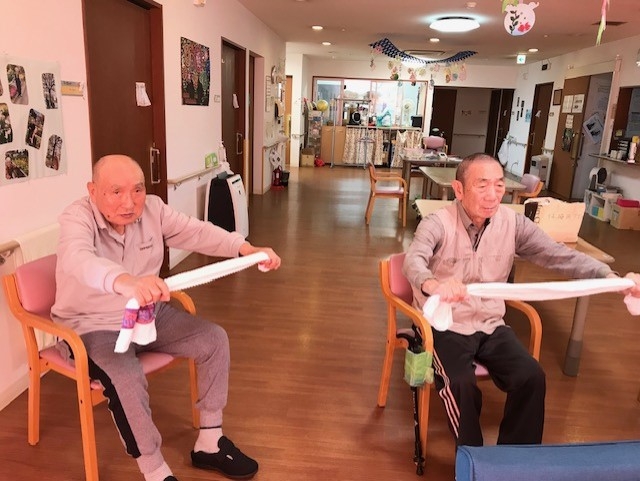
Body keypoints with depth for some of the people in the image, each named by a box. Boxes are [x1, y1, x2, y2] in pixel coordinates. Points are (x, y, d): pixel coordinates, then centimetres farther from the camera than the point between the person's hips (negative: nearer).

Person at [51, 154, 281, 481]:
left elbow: (198, 233, -12)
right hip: (92, 326, -5)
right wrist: (126, 282, -66)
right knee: (125, 379, -33)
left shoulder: (152, 209, -6)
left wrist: (247, 249, -28)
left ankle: (209, 442, 8)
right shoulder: (77, 218, -23)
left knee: (214, 339, -5)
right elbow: (79, 260, -44)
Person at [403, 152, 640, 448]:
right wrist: (433, 285, -61)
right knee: (461, 385, -26)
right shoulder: (437, 224, -18)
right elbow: (413, 260, -37)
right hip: (444, 326, -4)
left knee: (531, 377, -14)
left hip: (490, 326, 4)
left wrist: (612, 277, -30)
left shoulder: (513, 223, -4)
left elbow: (559, 254, -13)